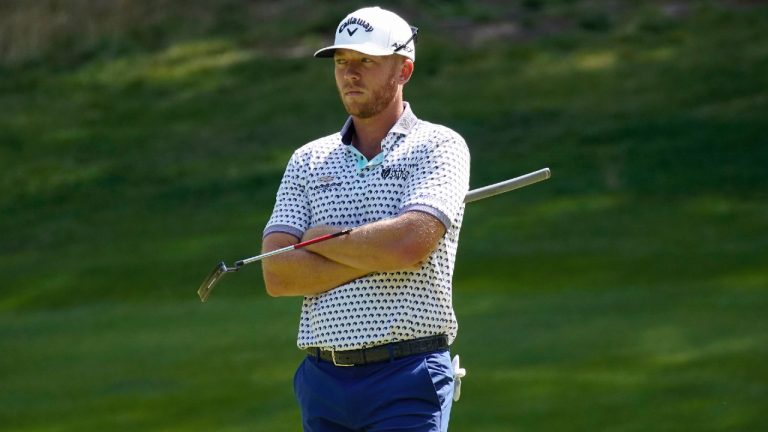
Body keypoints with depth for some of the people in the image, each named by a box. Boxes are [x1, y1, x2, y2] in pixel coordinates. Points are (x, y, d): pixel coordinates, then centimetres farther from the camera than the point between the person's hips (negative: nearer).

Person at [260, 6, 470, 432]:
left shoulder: (438, 147, 2)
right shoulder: (308, 161, 14)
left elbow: (409, 243, -16)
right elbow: (278, 275, 2)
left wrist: (321, 239, 0)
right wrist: (377, 255, -8)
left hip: (407, 381, -5)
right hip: (323, 377, 5)